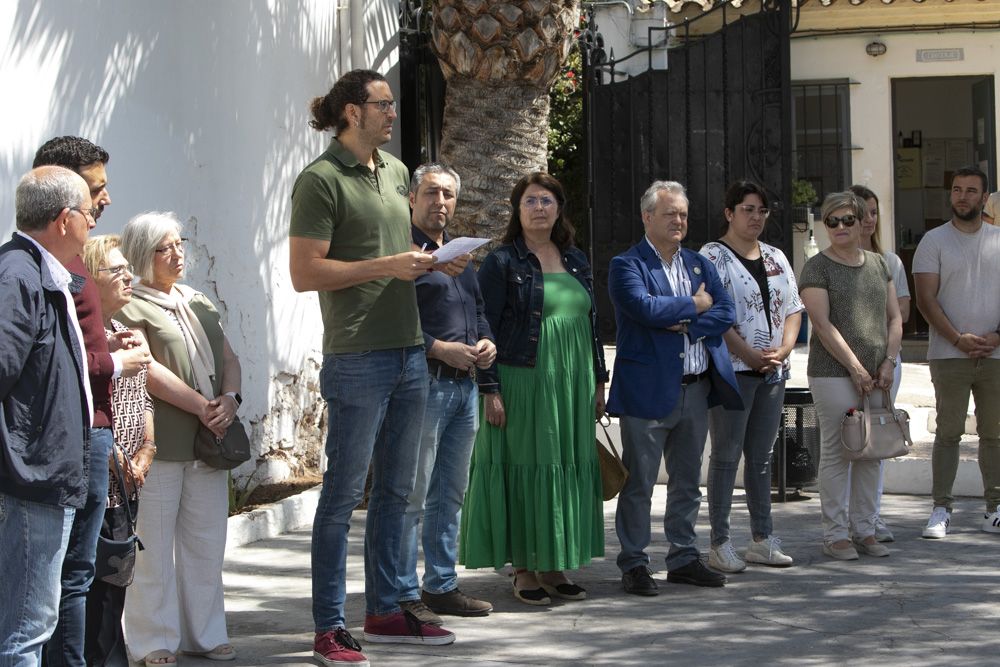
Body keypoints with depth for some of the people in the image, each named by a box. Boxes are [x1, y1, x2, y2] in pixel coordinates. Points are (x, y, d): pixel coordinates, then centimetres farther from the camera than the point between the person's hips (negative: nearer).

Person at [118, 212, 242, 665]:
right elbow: (148, 370, -14)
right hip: (159, 442, -7)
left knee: (206, 542, 9)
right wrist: (201, 406, -15)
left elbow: (228, 357, 16)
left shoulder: (198, 303, 20)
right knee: (154, 544, -3)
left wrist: (229, 399, -4)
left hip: (208, 440, 7)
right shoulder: (131, 306, -4)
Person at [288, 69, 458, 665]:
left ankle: (385, 610, 24)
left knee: (396, 491, 14)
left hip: (409, 352, 8)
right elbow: (305, 272, -14)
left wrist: (431, 264, 6)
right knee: (345, 493, -4)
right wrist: (385, 267, -17)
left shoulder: (396, 171, 16)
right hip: (358, 358, -8)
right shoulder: (321, 180, -9)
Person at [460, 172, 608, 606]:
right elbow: (484, 328, -7)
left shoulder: (576, 260, 13)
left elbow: (591, 322, 18)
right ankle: (523, 570, 5)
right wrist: (490, 389, -13)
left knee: (570, 469, 6)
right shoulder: (502, 263, -4)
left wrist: (598, 379, 14)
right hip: (523, 385, -5)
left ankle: (554, 567, 16)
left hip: (572, 386, 6)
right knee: (524, 470, -3)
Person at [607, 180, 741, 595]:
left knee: (688, 481, 13)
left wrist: (685, 326, -13)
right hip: (648, 390, -6)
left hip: (696, 388, 6)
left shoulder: (700, 264, 15)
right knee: (638, 482, -1)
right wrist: (694, 305, -9)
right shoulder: (627, 265, -5)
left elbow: (725, 312, 3)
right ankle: (634, 564, 6)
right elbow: (644, 308, -22)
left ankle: (684, 558, 23)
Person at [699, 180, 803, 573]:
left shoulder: (775, 258, 16)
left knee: (762, 456, 11)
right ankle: (719, 544, 0)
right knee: (726, 455, -3)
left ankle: (762, 539, 16)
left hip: (774, 370, 6)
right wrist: (750, 355, -15)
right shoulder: (713, 257, -4)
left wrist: (783, 349, -3)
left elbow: (793, 308, 15)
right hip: (731, 369, -6)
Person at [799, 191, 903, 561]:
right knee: (837, 453, -4)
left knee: (871, 454, 7)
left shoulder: (878, 264, 15)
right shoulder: (817, 267, -2)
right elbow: (822, 323, -11)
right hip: (834, 374, -5)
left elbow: (894, 317, 15)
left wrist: (888, 362, 0)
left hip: (876, 377, 5)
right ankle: (835, 534, 1)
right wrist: (855, 368, -14)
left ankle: (865, 529, 14)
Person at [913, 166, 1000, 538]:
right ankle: (941, 509, 0)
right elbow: (926, 298, -4)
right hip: (949, 355, -2)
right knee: (948, 433, -4)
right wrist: (958, 339, -13)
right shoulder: (934, 241, 2)